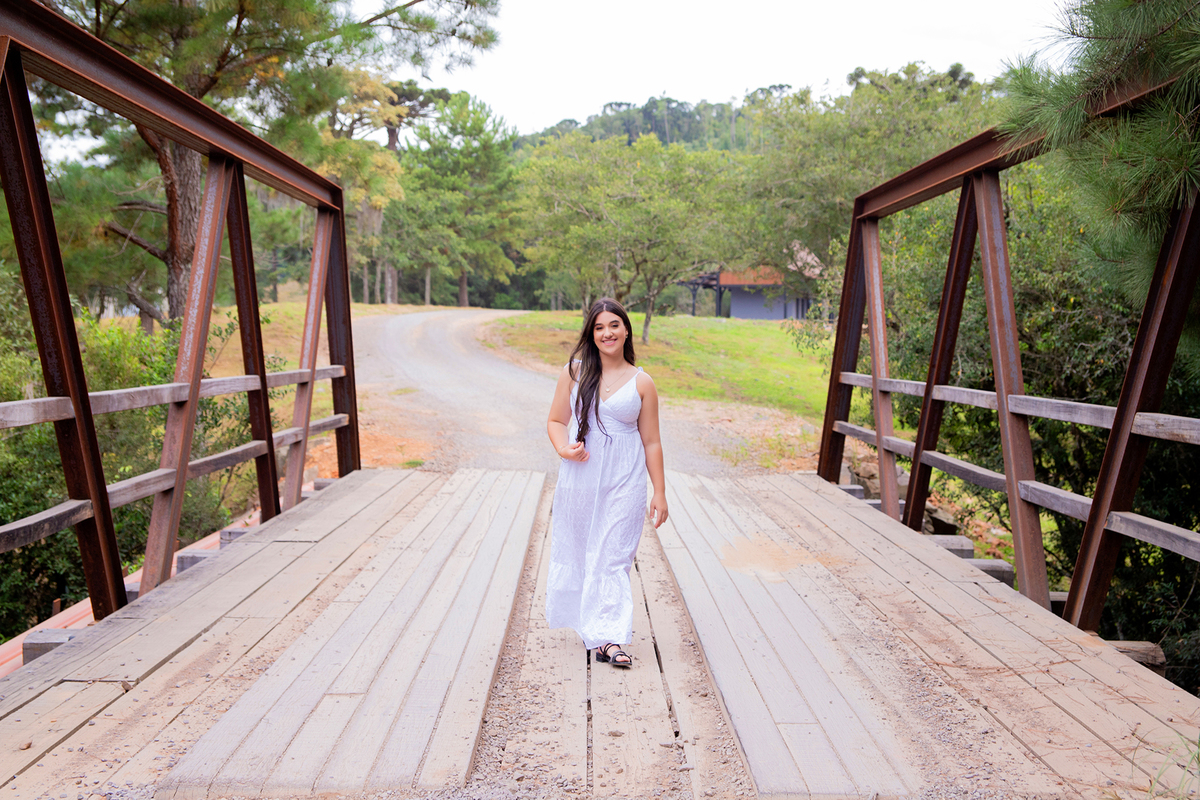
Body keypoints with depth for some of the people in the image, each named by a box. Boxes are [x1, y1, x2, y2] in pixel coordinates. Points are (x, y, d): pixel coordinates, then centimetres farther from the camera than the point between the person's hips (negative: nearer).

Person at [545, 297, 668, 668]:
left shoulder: (641, 383, 0)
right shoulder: (574, 372, 2)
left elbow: (651, 442, 3)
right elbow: (555, 420, 7)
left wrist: (660, 492, 4)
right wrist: (563, 448, -15)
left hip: (623, 482, -1)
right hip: (579, 476, 2)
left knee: (613, 555, -1)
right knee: (577, 550, 14)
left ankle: (607, 637, 7)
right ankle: (587, 620, 37)